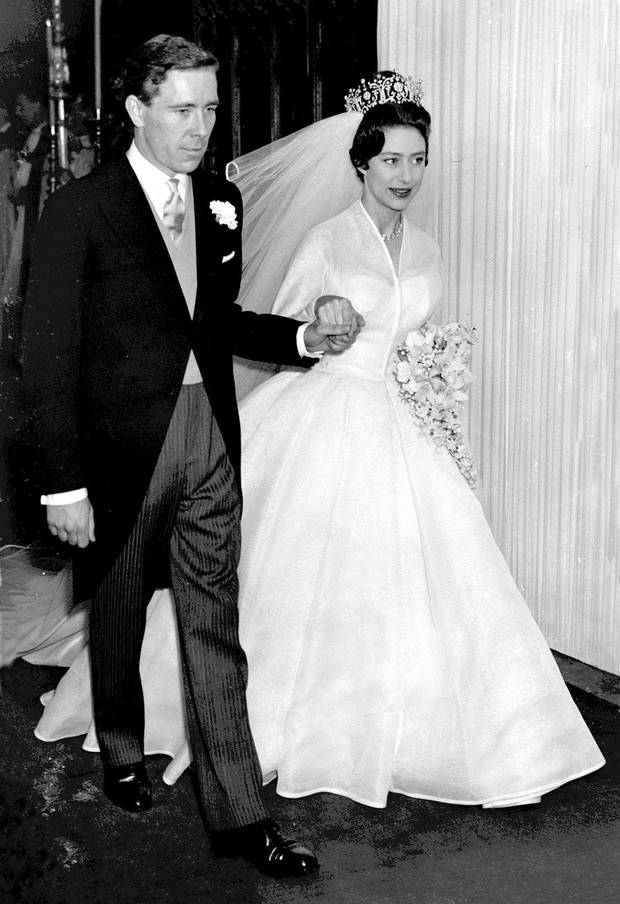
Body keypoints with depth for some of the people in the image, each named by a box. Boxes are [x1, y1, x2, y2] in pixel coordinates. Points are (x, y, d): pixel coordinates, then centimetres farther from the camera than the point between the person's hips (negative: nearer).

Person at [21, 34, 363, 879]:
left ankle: (239, 813, 14)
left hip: (210, 440, 4)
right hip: (123, 447, -3)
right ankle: (123, 752, 43)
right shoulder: (80, 208, -11)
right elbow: (48, 355, -12)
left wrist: (306, 335, -3)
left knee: (214, 629, 6)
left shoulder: (222, 201, 6)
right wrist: (66, 483, -14)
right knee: (118, 614, 17)